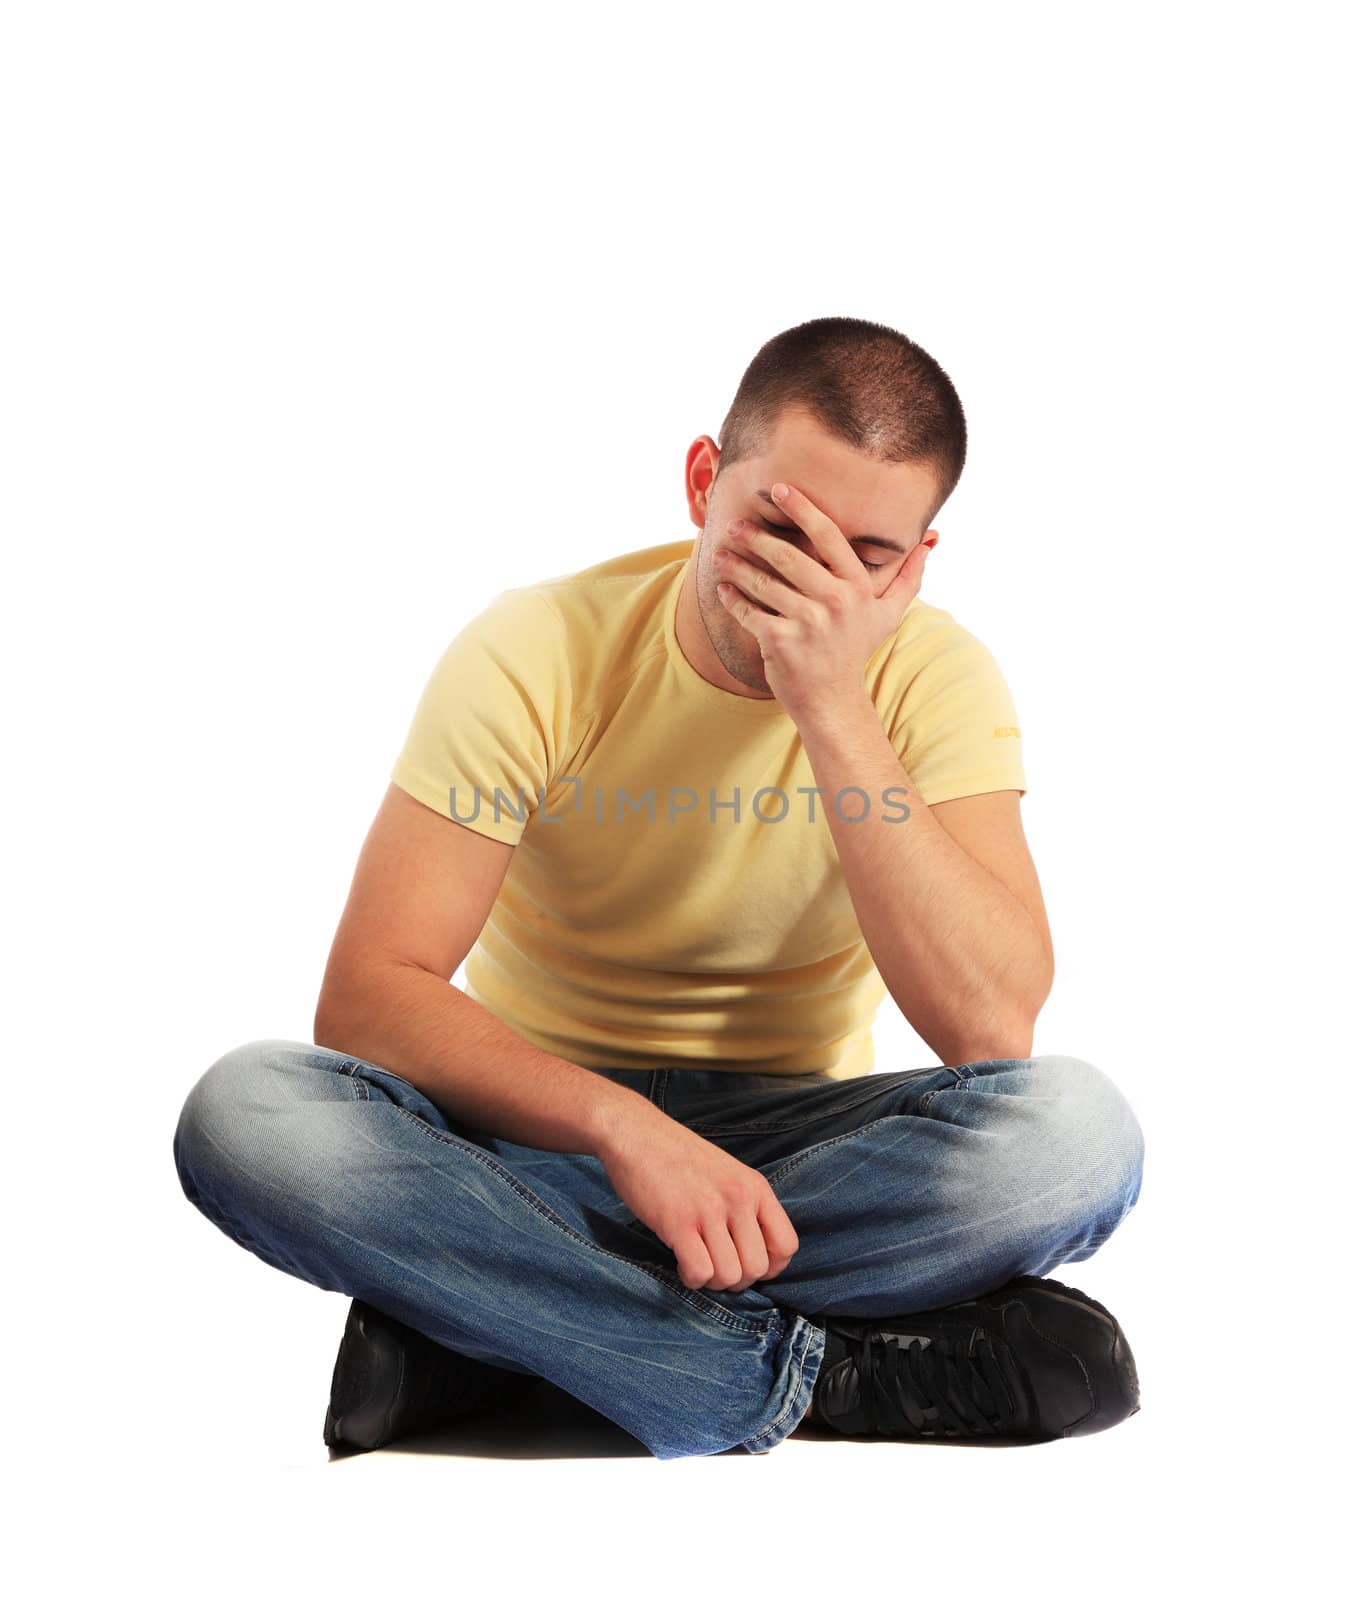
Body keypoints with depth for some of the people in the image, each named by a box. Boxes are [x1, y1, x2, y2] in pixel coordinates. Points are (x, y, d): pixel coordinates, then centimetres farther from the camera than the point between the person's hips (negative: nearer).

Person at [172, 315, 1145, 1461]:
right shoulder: (540, 648, -13)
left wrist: (833, 706, -28)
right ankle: (830, 1374, -29)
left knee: (1078, 1128, -30)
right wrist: (620, 1122, -35)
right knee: (245, 1111, -29)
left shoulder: (936, 677, -8)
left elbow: (991, 1028, -23)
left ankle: (484, 1330, -25)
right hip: (545, 1135, -1)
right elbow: (366, 999, -19)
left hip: (797, 1140, 1)